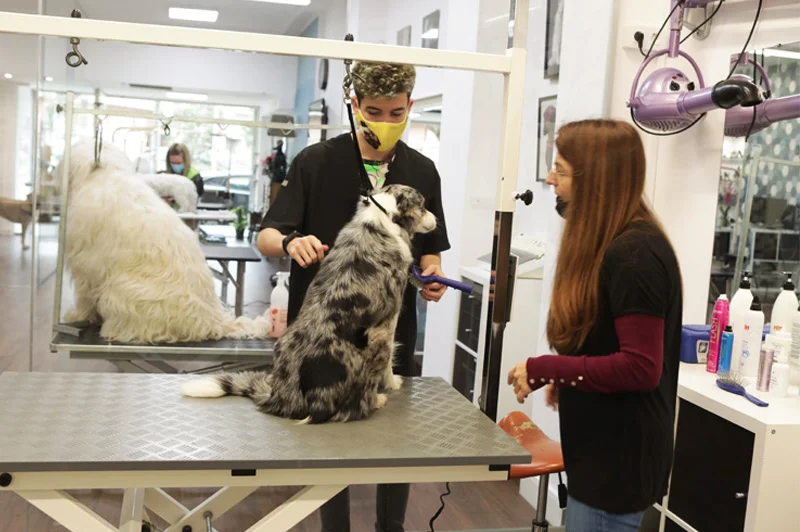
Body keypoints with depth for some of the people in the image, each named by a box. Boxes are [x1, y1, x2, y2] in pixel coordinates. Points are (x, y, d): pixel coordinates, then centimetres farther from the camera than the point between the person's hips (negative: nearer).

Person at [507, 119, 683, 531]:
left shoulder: (634, 254, -22)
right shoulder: (612, 243, 11)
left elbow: (641, 368, -25)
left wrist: (545, 370, -21)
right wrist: (567, 377, 10)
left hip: (619, 457, -10)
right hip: (601, 449, 10)